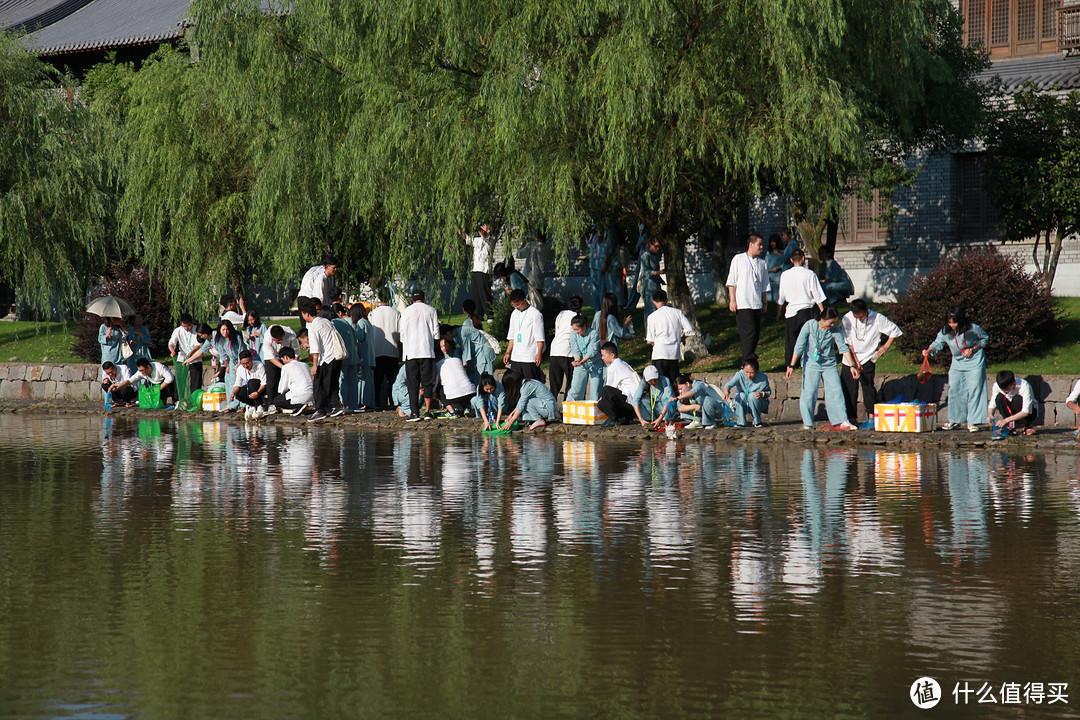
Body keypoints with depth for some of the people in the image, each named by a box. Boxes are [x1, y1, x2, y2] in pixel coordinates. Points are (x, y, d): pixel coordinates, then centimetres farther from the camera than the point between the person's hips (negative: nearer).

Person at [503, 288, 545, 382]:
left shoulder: (535, 314, -7)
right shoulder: (514, 314, 15)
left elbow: (540, 337, -9)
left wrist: (539, 353, -15)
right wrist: (508, 353, 17)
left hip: (530, 358, -7)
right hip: (515, 357, 7)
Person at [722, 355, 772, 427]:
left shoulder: (763, 378, -18)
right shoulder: (740, 375, -20)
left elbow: (768, 392, -2)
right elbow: (729, 384, -37)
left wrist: (762, 394, -26)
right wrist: (726, 392, -60)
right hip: (742, 405, 1)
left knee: (752, 395, -31)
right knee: (741, 395, -31)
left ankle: (757, 421, -13)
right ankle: (740, 421, -17)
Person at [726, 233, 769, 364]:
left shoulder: (762, 263, 14)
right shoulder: (738, 259, 2)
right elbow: (731, 282, 1)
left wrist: (764, 302, 15)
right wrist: (732, 300, -6)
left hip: (756, 304, 5)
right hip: (742, 303, -5)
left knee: (756, 333, 3)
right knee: (749, 332, -15)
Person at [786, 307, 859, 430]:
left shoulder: (835, 330, -9)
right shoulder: (809, 326, -14)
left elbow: (843, 347, -4)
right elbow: (799, 346, -11)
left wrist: (852, 365, -6)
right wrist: (791, 366, -13)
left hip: (829, 364, 2)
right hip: (811, 363, -2)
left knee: (836, 391, -5)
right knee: (809, 392, -7)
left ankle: (841, 421, -1)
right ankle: (807, 423, 4)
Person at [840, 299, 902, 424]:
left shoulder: (876, 318, -10)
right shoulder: (847, 319, -7)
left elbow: (894, 330, 3)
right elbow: (848, 343, -2)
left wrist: (886, 346, -5)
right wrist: (855, 361, -6)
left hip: (868, 359, -2)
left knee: (868, 386, -12)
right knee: (849, 388, 0)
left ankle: (871, 415, -5)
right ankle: (851, 417, 9)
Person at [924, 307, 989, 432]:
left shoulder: (973, 329, -20)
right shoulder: (945, 332, -12)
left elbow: (985, 338, -3)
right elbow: (938, 344, -4)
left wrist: (972, 349, -15)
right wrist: (929, 350, -26)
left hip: (975, 362, -4)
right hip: (957, 363, 4)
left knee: (974, 390, -9)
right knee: (954, 389, 3)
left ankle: (972, 422, -4)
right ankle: (955, 420, 18)